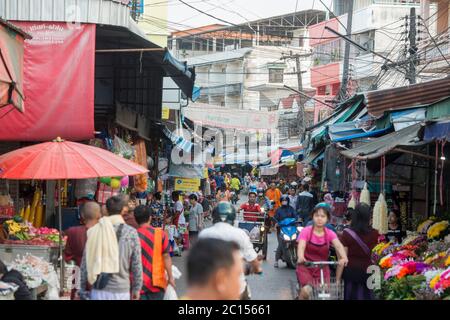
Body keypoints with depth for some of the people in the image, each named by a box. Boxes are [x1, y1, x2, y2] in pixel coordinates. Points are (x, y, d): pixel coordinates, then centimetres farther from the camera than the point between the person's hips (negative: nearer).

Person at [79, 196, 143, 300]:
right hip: (120, 291, -2)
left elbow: (85, 262, 3)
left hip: (98, 291, 2)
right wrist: (137, 289, 9)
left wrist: (82, 288, 12)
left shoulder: (94, 231, 1)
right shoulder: (130, 233, -5)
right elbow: (136, 264, -3)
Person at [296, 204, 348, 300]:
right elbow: (301, 246, -23)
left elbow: (338, 245, -20)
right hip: (306, 267, -2)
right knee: (306, 290, -27)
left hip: (322, 269, 2)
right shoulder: (306, 231, -8)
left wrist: (344, 258, -43)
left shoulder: (330, 234, -3)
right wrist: (301, 258, -47)